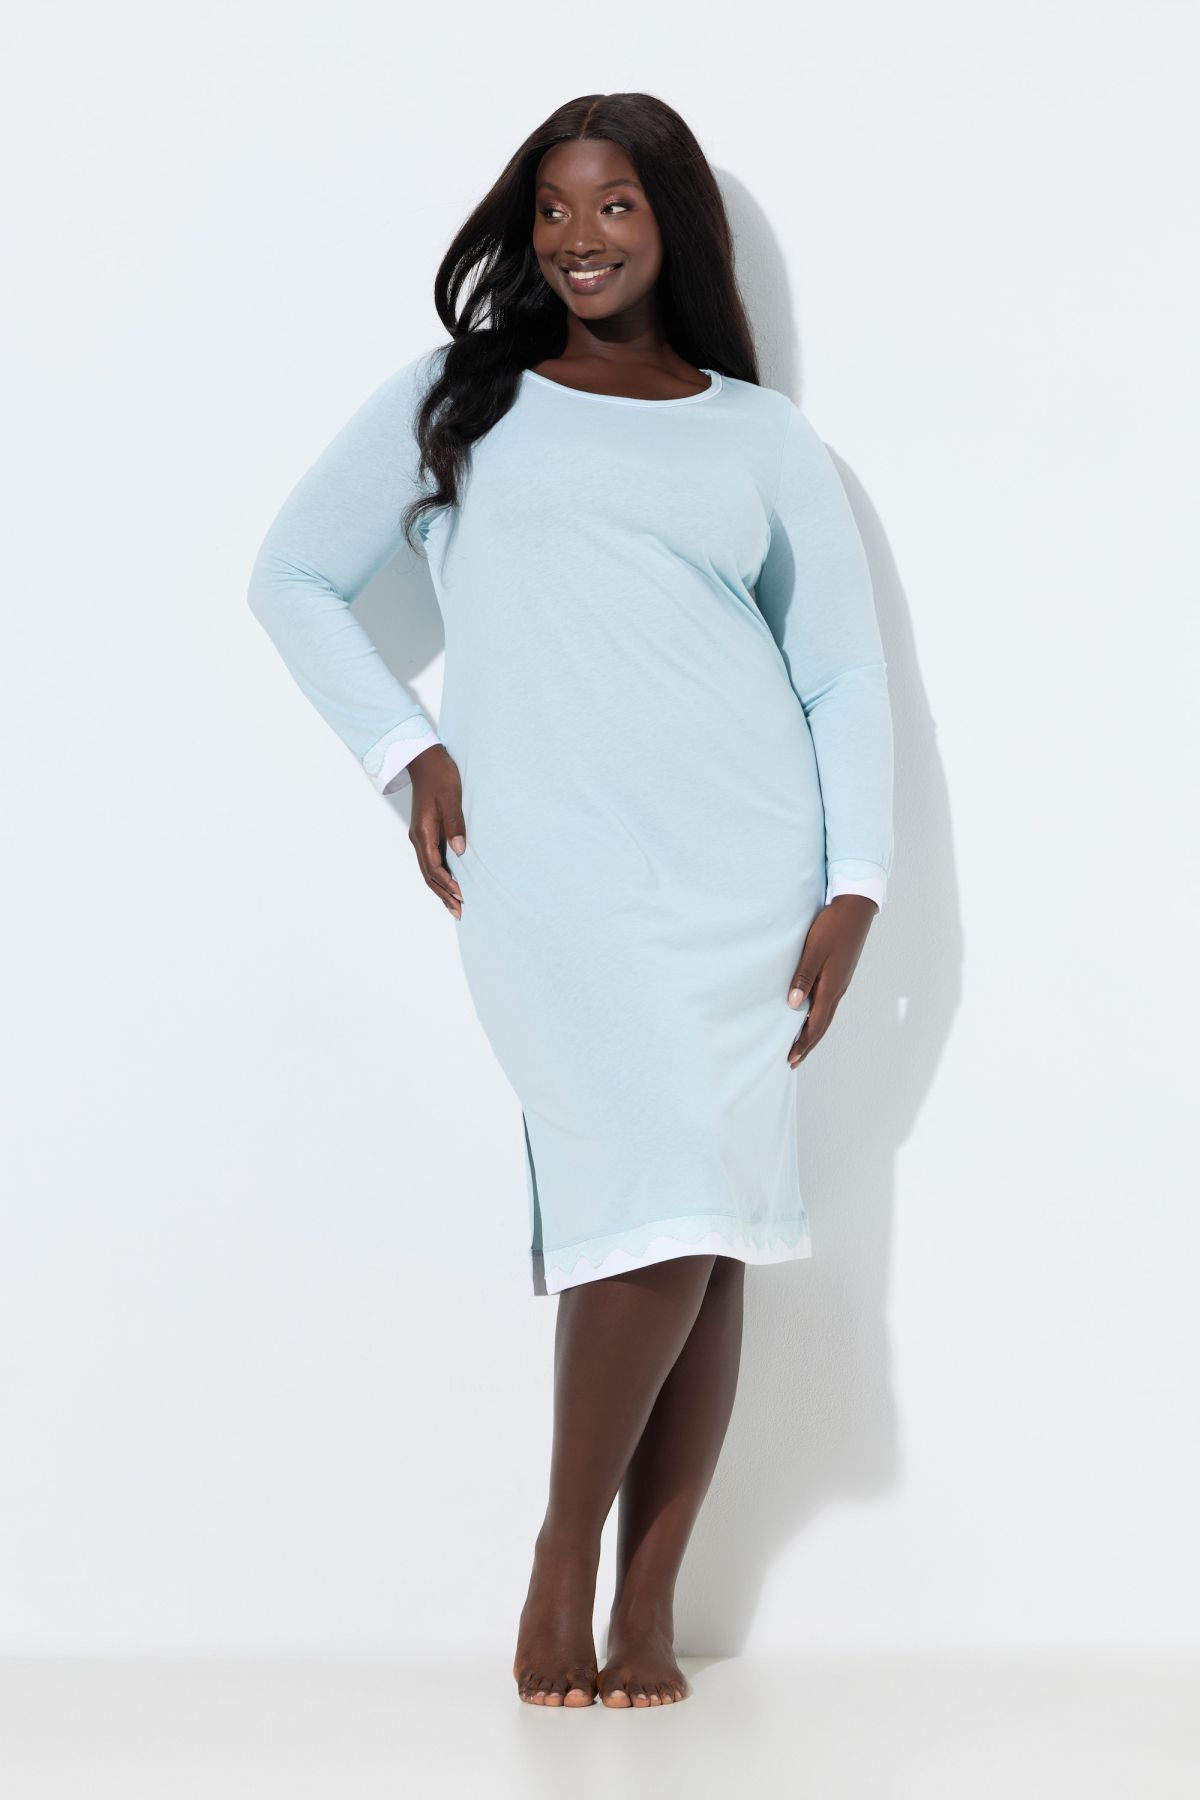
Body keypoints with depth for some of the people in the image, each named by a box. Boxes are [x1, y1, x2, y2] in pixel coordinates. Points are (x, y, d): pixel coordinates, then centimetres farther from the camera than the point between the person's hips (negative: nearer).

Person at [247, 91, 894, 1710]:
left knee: (710, 1221, -1)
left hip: (743, 854, 2)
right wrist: (405, 750, 4)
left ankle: (650, 1600, 8)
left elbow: (846, 674, 14)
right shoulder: (453, 404, 14)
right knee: (654, 1204, -15)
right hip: (548, 864, -2)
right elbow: (293, 577, 17)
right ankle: (563, 1556, 4)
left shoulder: (764, 440, 15)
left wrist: (857, 890, 3)